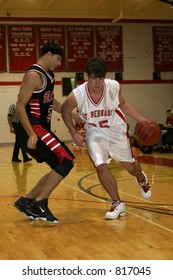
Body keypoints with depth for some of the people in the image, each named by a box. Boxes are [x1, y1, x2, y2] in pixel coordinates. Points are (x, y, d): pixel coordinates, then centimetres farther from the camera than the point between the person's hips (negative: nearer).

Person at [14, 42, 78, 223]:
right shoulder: (34, 75, -13)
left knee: (60, 168, 11)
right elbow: (20, 106, -19)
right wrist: (31, 134, -28)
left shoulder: (49, 75, 17)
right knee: (67, 161, -17)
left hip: (42, 129, 10)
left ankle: (26, 201, 15)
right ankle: (39, 203, -14)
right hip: (33, 129, -10)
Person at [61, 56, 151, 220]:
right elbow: (65, 112, -5)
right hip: (95, 132, -1)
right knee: (100, 167, -18)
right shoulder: (77, 95, -28)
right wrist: (73, 133, -13)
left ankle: (141, 179, 52)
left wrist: (142, 120, -7)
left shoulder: (114, 87, -24)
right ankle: (117, 204, 2)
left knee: (130, 166, 13)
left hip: (116, 130, 1)